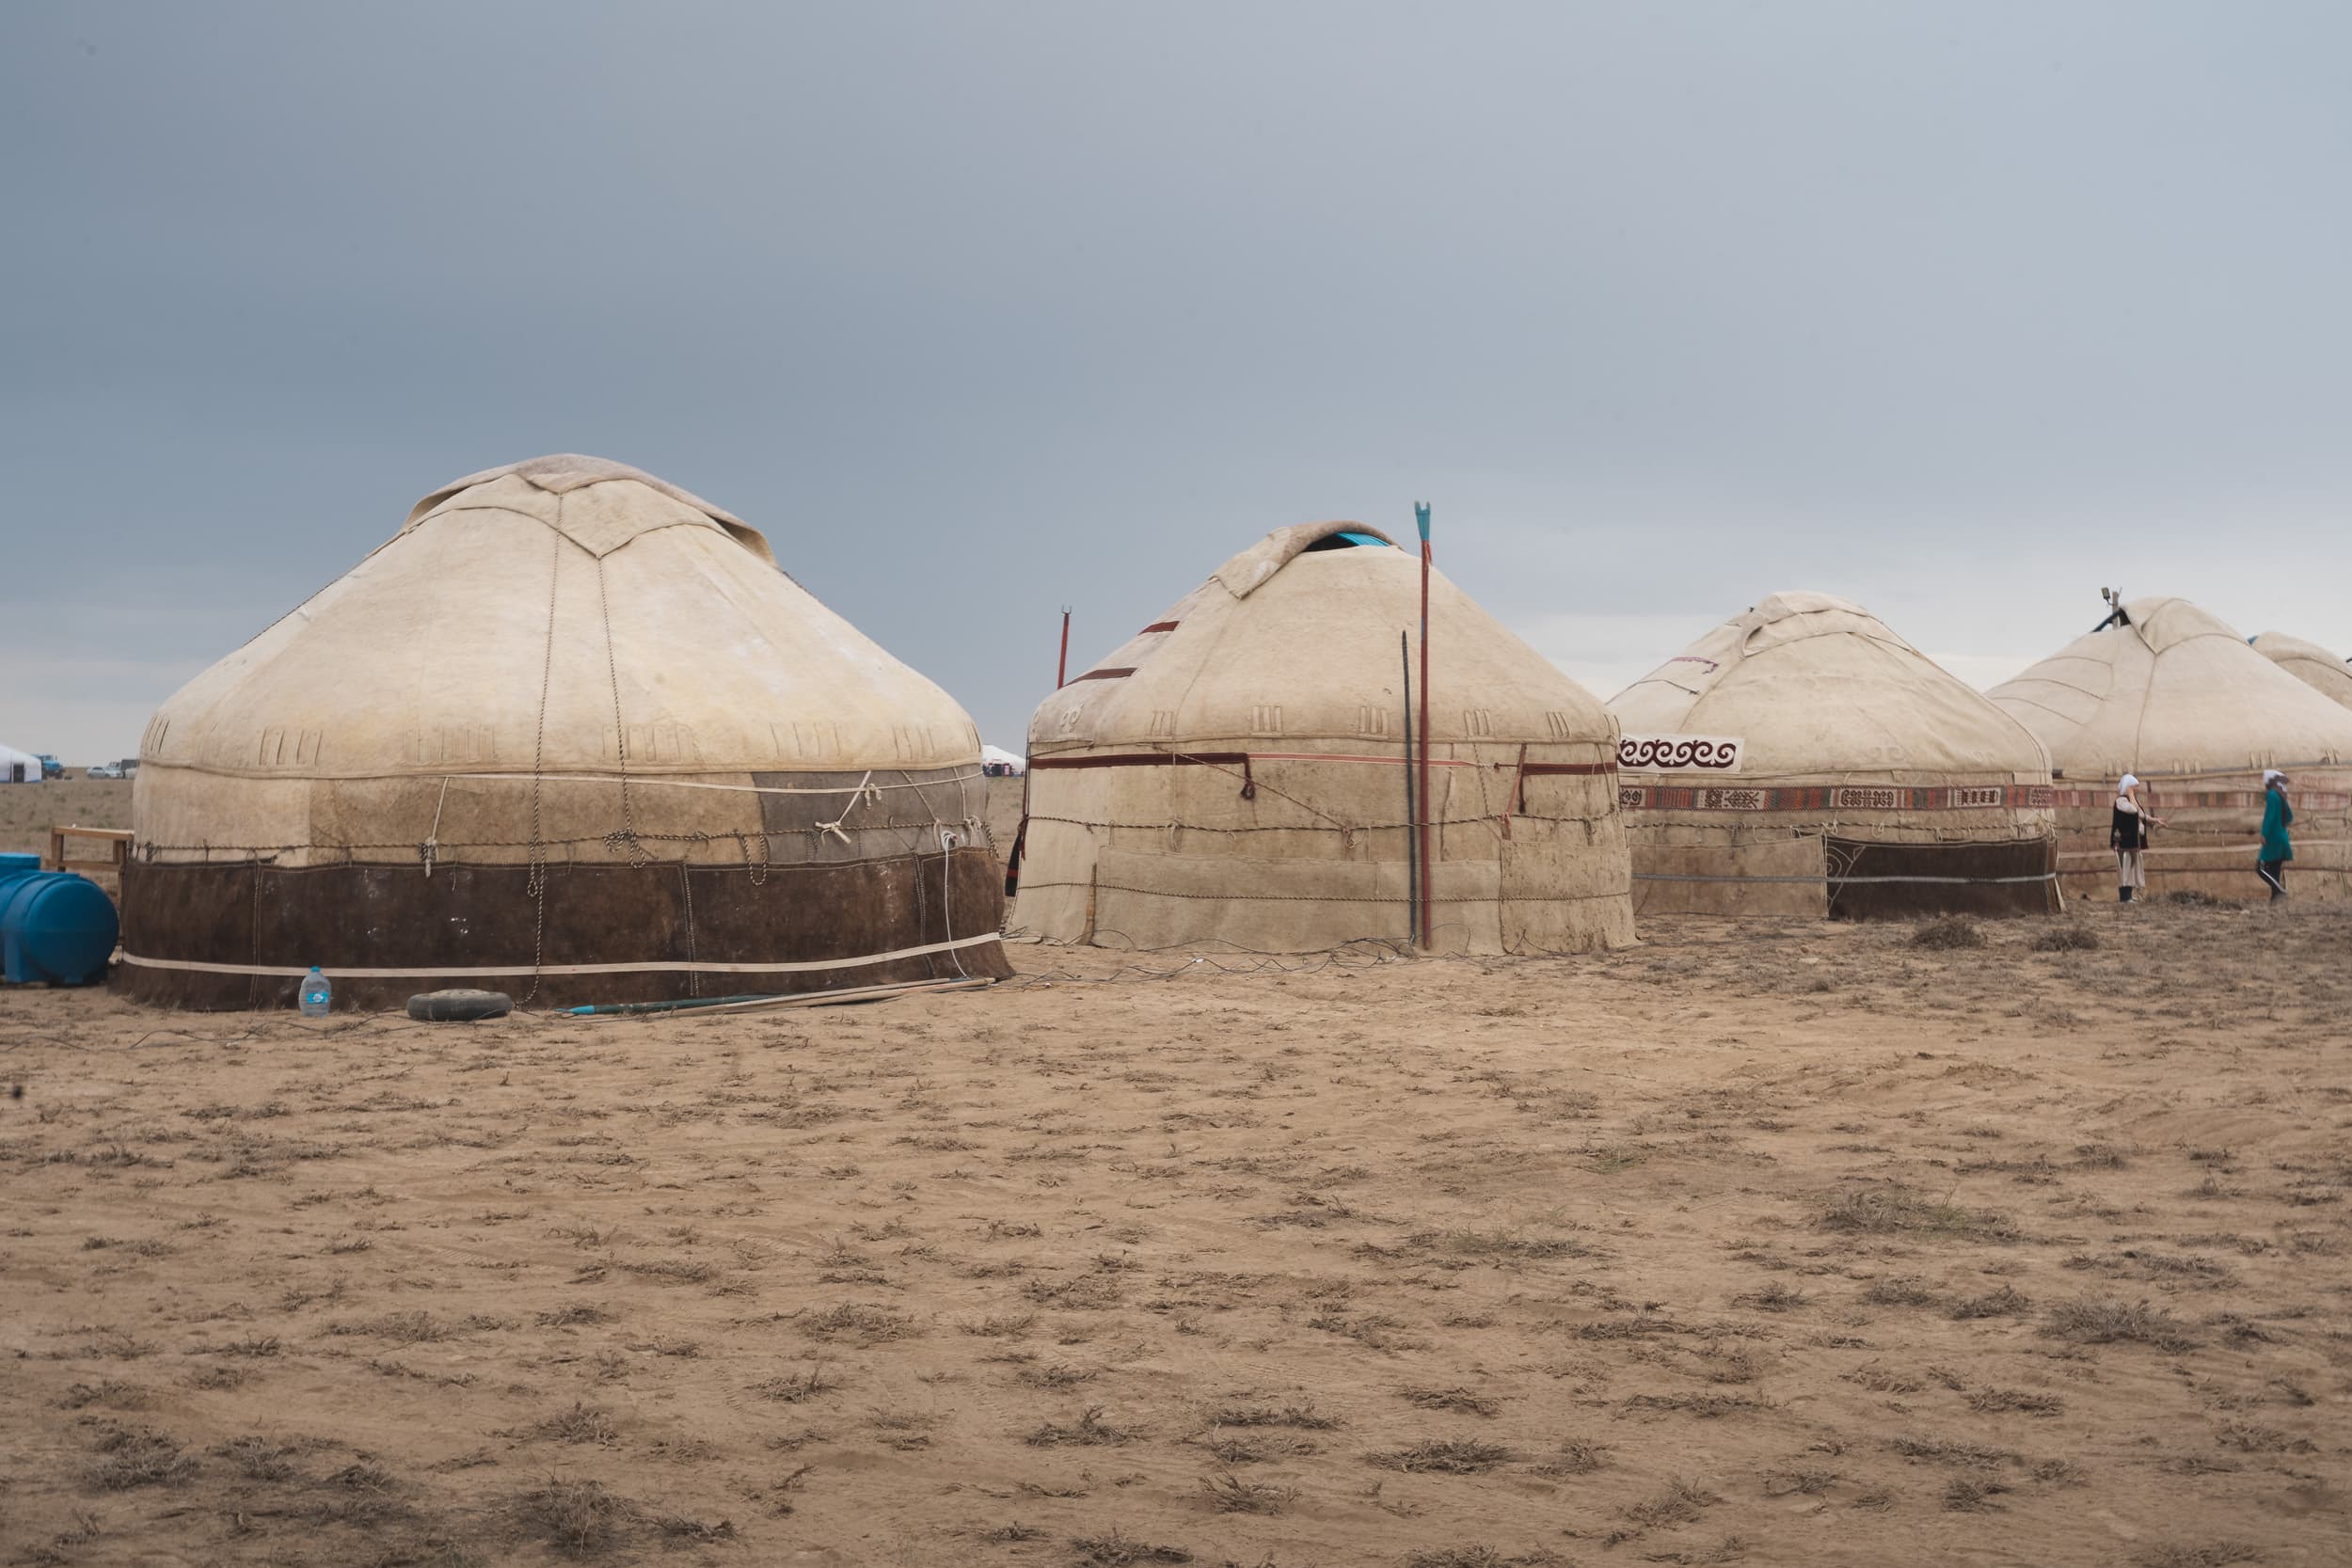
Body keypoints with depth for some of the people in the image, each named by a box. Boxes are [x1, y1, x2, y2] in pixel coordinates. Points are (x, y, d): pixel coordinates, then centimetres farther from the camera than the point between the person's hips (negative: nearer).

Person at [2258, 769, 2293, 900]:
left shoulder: (2271, 795, -11)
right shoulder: (2281, 796, 14)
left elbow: (2269, 815, -20)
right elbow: (2289, 817, 19)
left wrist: (2264, 834, -22)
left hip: (2273, 838, -9)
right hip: (2282, 837, 9)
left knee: (2262, 867, -7)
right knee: (2274, 870, 9)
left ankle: (2280, 890, -20)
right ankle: (2274, 899, 7)